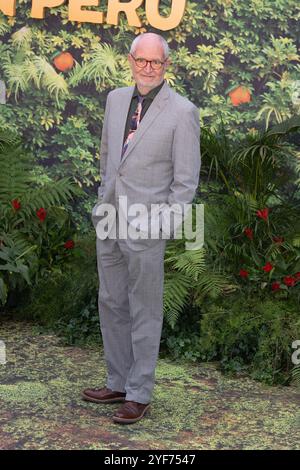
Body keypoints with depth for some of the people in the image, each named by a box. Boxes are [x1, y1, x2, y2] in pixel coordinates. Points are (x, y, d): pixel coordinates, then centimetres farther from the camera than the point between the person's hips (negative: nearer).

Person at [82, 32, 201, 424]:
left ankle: (139, 395, 13)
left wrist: (164, 226, -12)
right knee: (111, 304, 14)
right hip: (110, 219, 7)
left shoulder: (182, 112, -9)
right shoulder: (116, 99, 9)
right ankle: (118, 383, 27)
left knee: (144, 312, 2)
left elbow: (186, 180, -8)